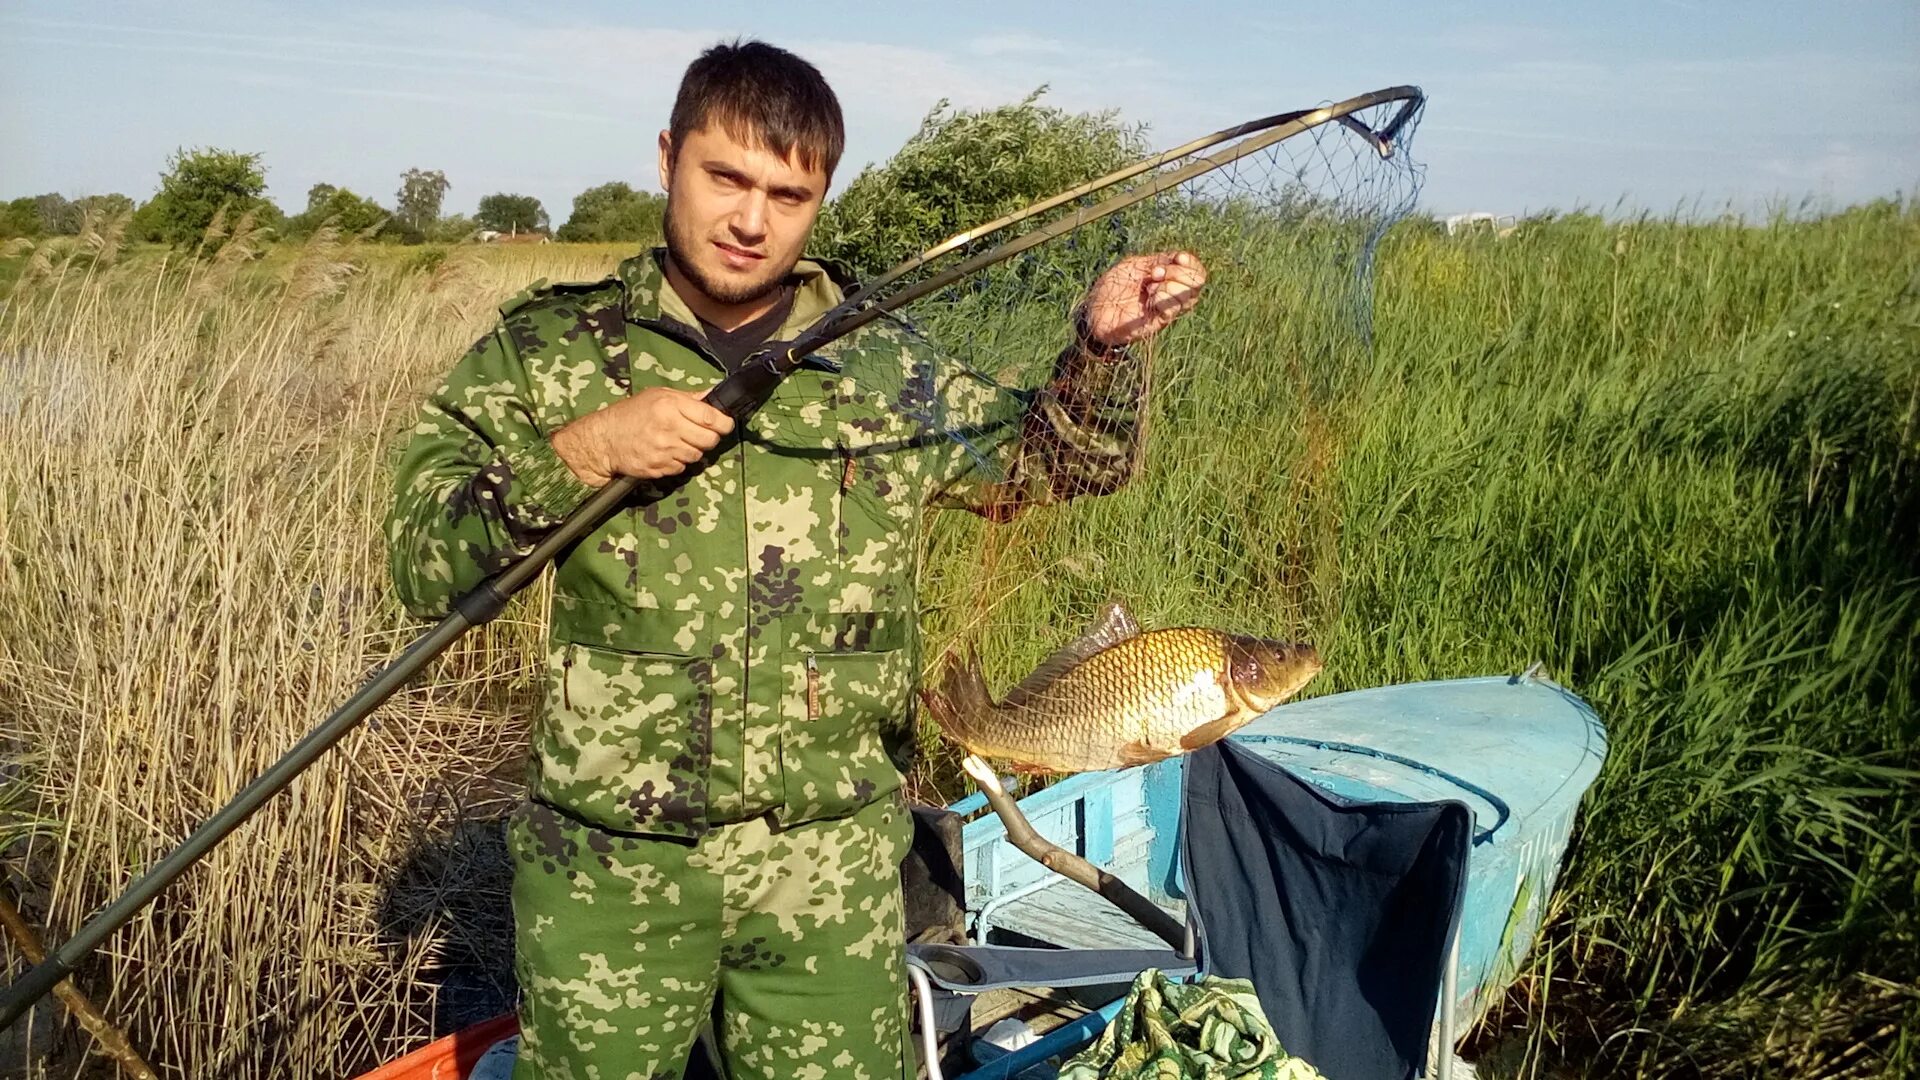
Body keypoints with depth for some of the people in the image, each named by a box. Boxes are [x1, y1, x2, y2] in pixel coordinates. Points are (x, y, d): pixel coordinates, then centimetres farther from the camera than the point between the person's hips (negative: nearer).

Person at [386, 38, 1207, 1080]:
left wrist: (1098, 346, -8)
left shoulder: (886, 368, 2)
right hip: (608, 865, -1)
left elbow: (1057, 460, 11)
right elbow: (420, 564, -7)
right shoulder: (547, 349, -2)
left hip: (832, 864, 1)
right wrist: (581, 451, -21)